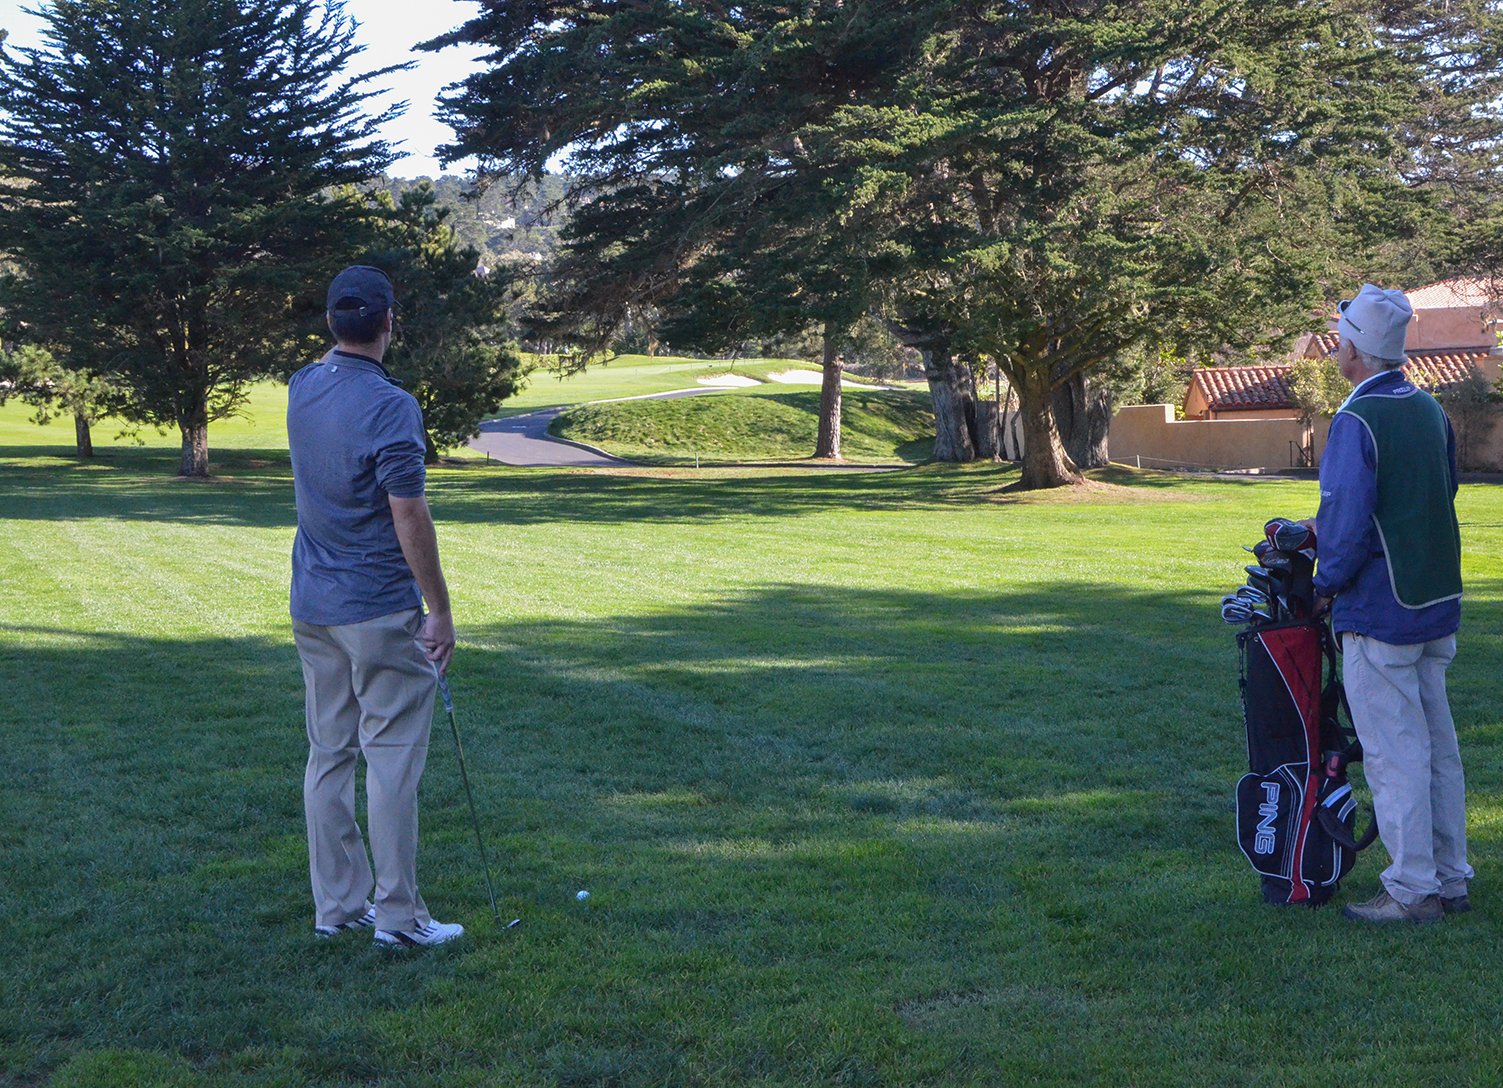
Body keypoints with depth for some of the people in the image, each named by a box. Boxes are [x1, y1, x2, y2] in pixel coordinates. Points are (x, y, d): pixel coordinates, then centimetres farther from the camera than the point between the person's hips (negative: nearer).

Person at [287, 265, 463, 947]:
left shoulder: (301, 391, 5)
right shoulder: (390, 406, -18)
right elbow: (409, 516, -19)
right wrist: (440, 610, -13)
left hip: (312, 605, 8)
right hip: (380, 611, -7)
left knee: (328, 755, 11)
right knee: (392, 760, -2)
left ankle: (336, 904, 16)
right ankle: (397, 913, 2)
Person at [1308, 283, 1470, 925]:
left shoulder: (1356, 422, -19)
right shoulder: (1430, 410, 8)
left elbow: (1346, 524, -23)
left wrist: (1325, 584, -4)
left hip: (1379, 613, -8)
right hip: (1436, 605, 9)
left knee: (1393, 753, -1)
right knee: (1437, 746, 15)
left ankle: (1413, 890, 5)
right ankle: (1449, 879, 23)